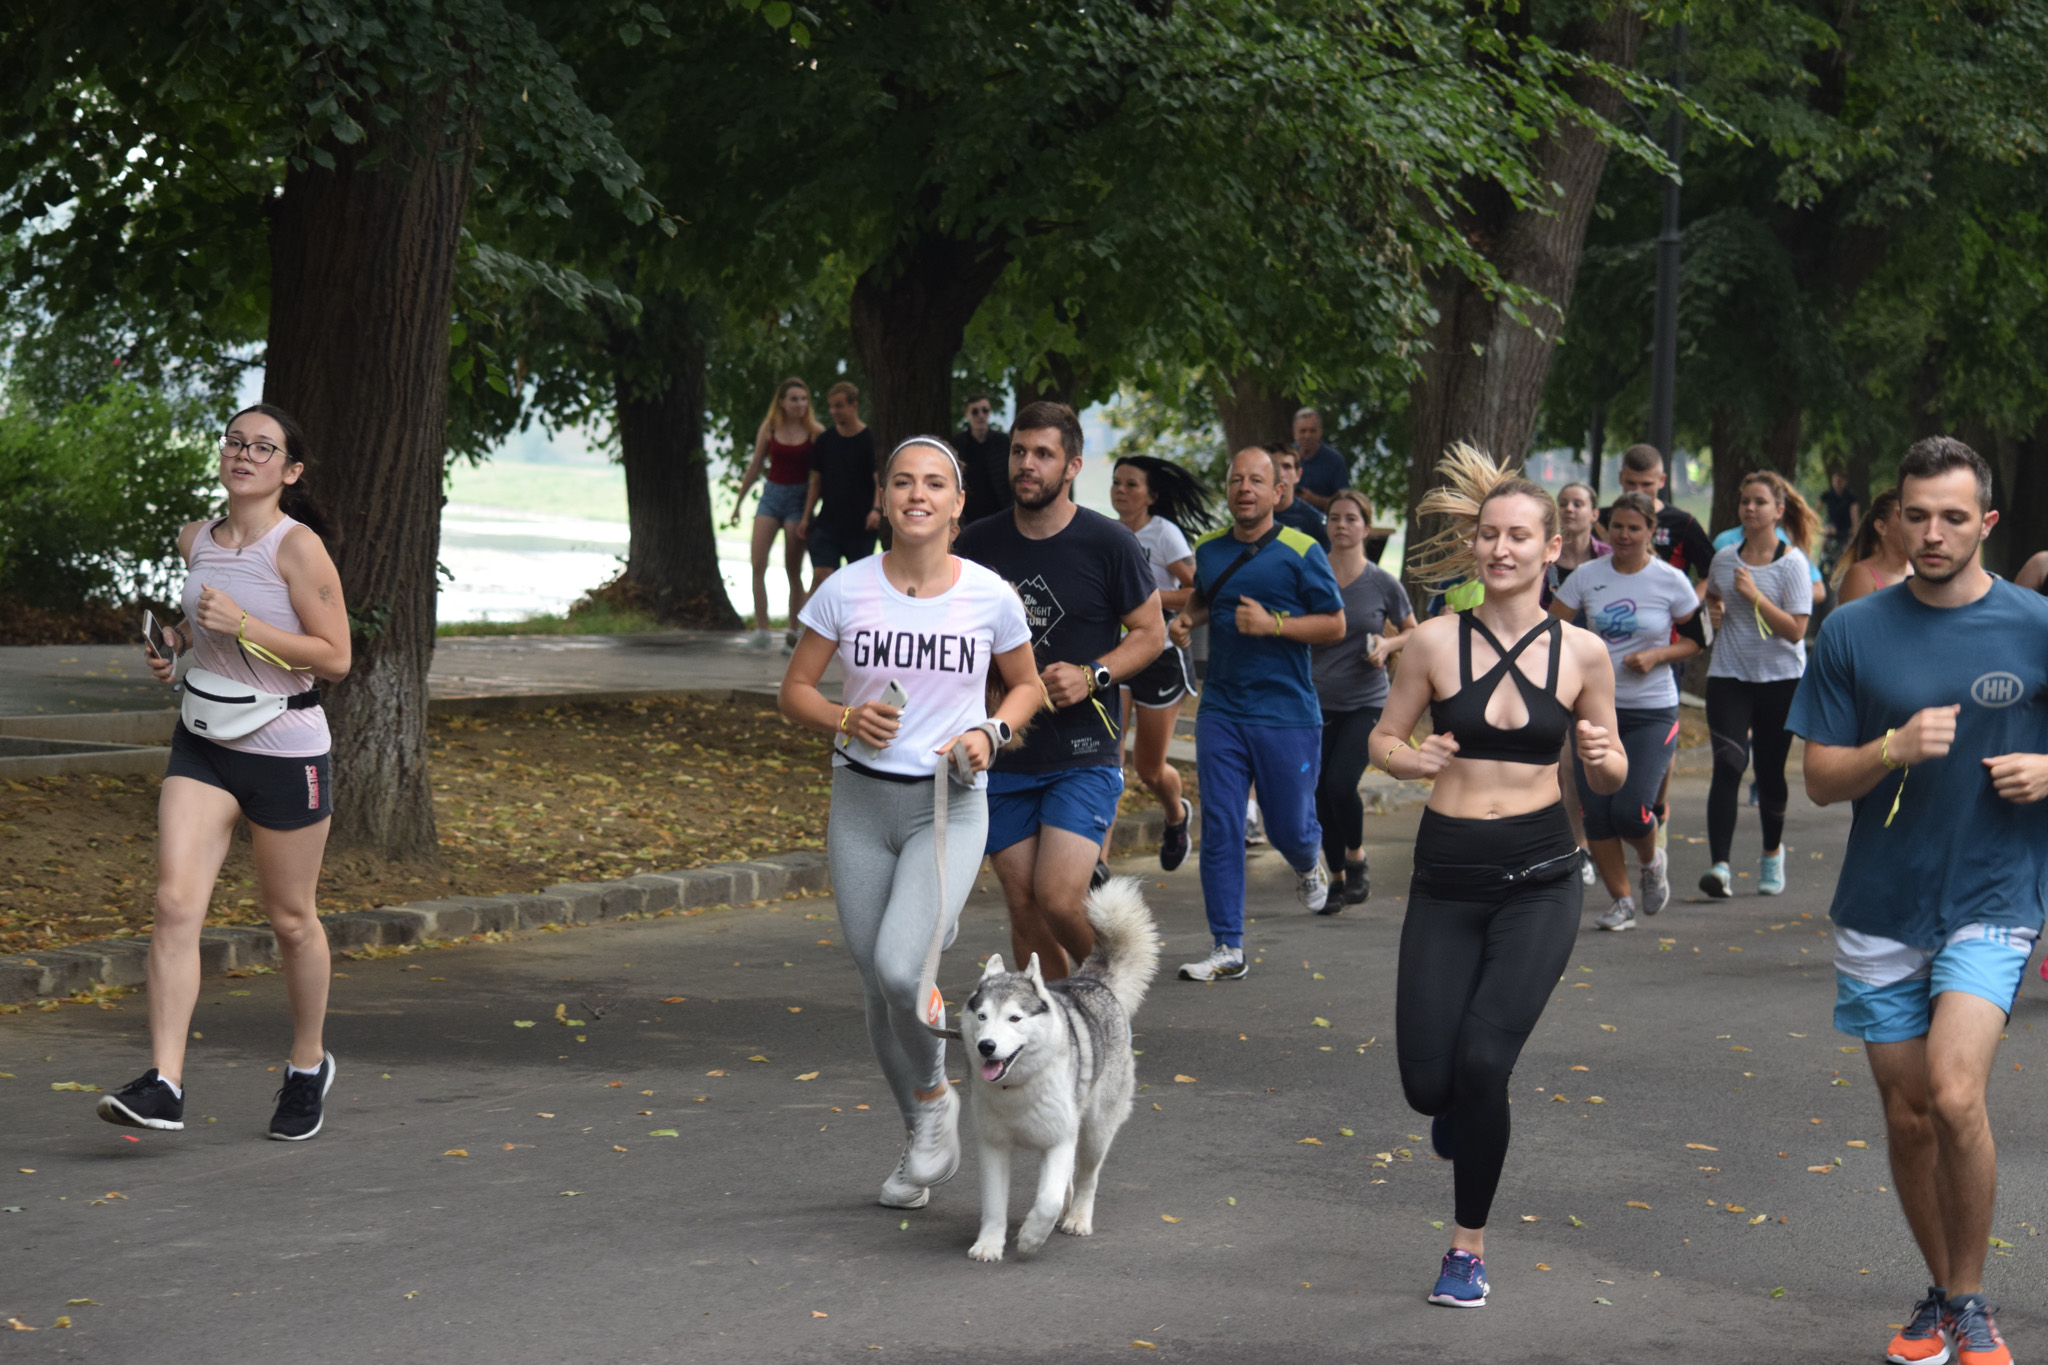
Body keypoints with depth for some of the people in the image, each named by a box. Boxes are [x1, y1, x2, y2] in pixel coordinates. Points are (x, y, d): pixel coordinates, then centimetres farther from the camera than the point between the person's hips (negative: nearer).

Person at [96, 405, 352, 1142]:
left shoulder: (297, 546, -12)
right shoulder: (195, 540, 6)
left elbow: (335, 657, -15)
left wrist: (241, 624, -23)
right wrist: (175, 643, 5)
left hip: (286, 749, -5)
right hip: (203, 746, 5)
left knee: (290, 919, 9)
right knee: (175, 903, -12)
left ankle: (308, 1065, 31)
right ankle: (164, 1085, -16)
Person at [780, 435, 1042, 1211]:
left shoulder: (990, 597, -4)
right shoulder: (846, 591, -3)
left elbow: (1026, 684, 12)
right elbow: (795, 690, 4)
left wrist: (991, 733, -8)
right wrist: (845, 719, -16)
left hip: (950, 807, -2)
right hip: (861, 801, 2)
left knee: (899, 968, -22)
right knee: (878, 986, 7)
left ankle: (934, 1096, 8)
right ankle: (920, 1143, 29)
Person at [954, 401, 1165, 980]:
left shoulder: (1109, 545, -4)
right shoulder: (977, 545, 5)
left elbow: (1150, 632, 3)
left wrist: (1092, 676, -13)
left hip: (1084, 756, -4)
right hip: (1003, 756, 4)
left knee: (1058, 899, -14)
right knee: (1024, 908, 4)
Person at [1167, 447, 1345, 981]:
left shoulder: (1302, 553, -7)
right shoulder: (1209, 549, 8)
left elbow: (1334, 625, -5)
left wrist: (1274, 623, -17)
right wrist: (1188, 618, 7)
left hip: (1287, 715, -3)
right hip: (1221, 711, 3)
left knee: (1288, 827, 5)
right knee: (1219, 827, -4)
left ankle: (1309, 863, 44)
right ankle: (1227, 949, 0)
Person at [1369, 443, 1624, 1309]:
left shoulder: (1581, 652, 0)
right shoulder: (1435, 642, -2)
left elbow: (1612, 779, 10)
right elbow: (1382, 740, 8)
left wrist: (1602, 759, -13)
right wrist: (1412, 761, -14)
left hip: (1537, 880, -1)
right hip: (1447, 877, 1)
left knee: (1481, 1061, -16)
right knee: (1428, 1086, -3)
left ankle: (1469, 1245, 6)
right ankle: (1462, 1105, 38)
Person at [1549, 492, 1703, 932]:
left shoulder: (1671, 581, -3)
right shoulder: (1587, 576, 1)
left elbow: (1695, 640, 6)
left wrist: (1656, 655, -12)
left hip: (1653, 711, -3)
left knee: (1630, 810, -14)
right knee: (1595, 811, -2)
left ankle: (1651, 861, 21)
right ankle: (1621, 901, 16)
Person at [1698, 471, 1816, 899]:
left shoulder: (1792, 563, -7)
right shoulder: (1724, 558, 5)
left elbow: (1795, 630, -14)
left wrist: (1756, 597, -20)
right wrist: (1713, 612, 7)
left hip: (1780, 677, -2)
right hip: (1728, 675, 2)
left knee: (1770, 771, 7)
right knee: (1728, 765, -14)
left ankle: (1773, 853, 33)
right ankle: (1719, 867, -21)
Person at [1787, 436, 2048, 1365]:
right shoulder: (1854, 634, 2)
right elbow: (1821, 780, 1)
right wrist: (1895, 749, -17)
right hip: (1880, 909, 3)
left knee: (1955, 1096, -20)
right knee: (1907, 1117, 9)